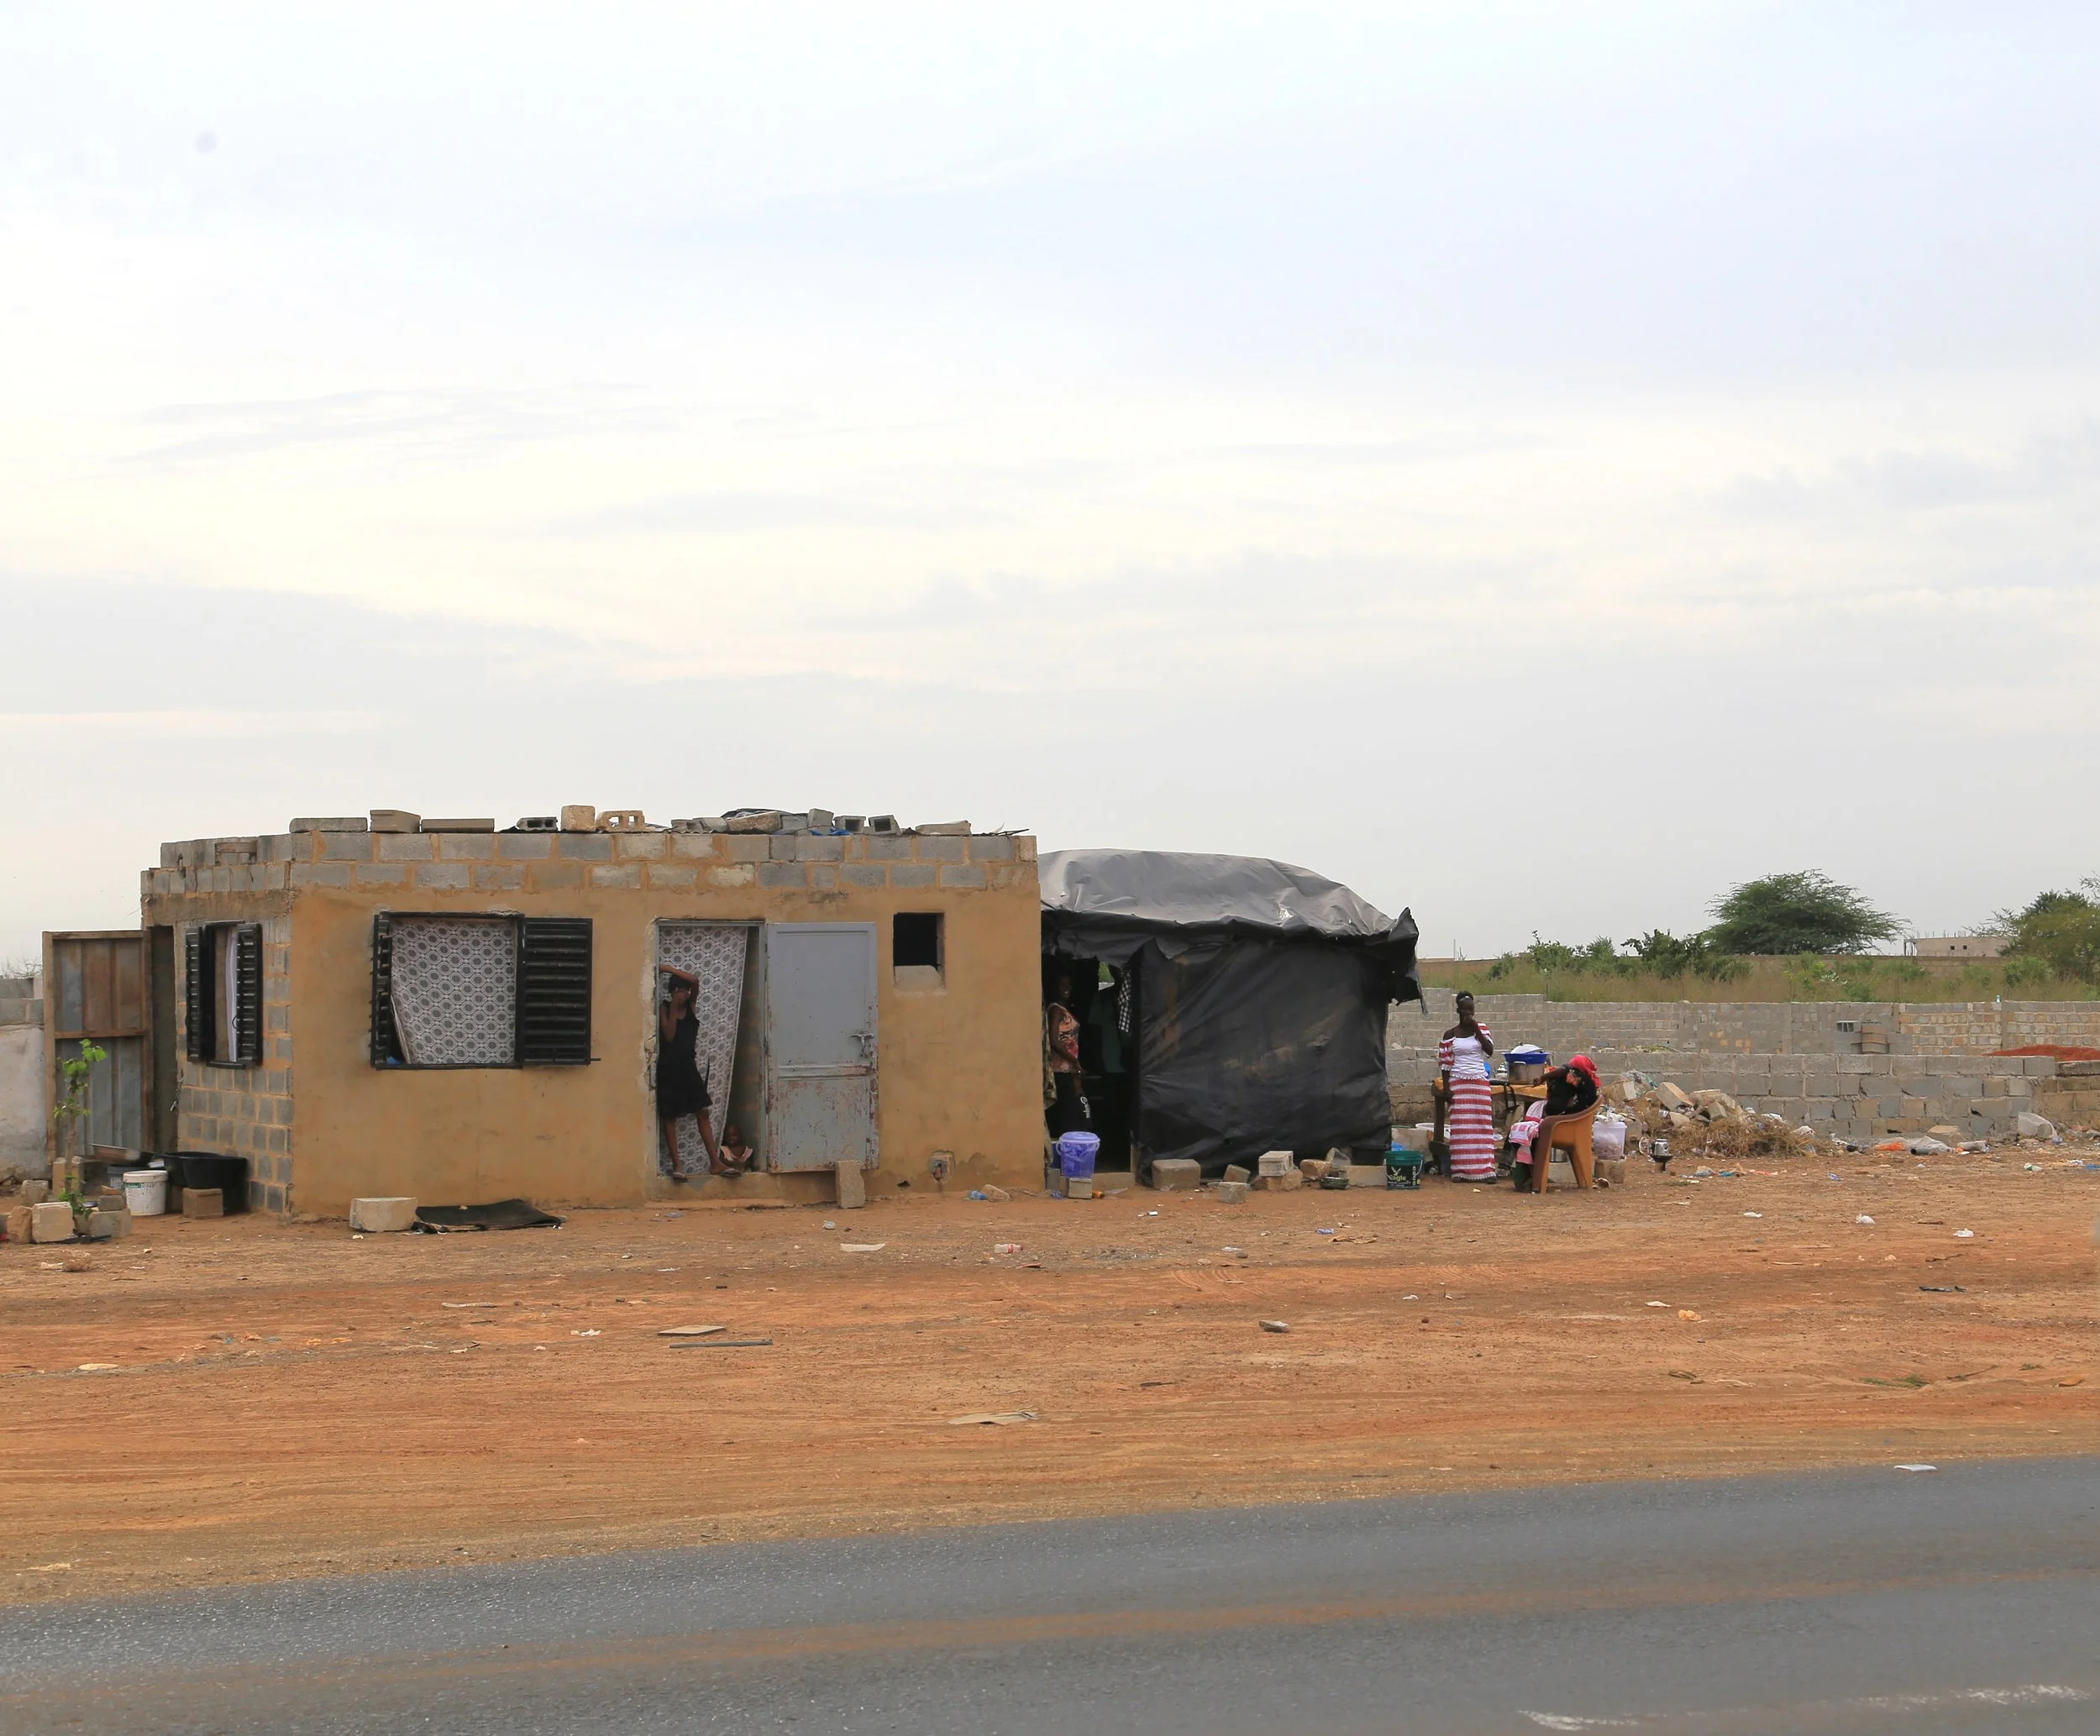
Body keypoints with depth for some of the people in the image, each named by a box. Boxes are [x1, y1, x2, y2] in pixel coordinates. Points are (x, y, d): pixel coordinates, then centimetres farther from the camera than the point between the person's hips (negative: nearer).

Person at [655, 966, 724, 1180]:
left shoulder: (691, 1005, 6)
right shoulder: (664, 1008, -5)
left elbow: (695, 981, -10)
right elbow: (669, 1035, -17)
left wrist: (669, 969, -13)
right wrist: (673, 1008, -17)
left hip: (688, 1066, 4)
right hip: (668, 1068, -4)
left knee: (702, 1112, 0)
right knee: (669, 1117, -1)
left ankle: (715, 1162, -1)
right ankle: (677, 1164, 0)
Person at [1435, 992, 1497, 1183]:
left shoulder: (1481, 1029, 7)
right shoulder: (1450, 1035, 2)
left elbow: (1490, 1051, -6)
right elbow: (1445, 1063, 1)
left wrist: (1476, 1030, -12)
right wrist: (1445, 1088, -6)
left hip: (1480, 1082, 1)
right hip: (1458, 1083, -1)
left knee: (1483, 1126, -2)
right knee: (1460, 1127, -3)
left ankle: (1485, 1169, -2)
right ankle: (1461, 1170, -1)